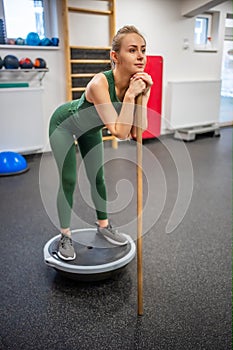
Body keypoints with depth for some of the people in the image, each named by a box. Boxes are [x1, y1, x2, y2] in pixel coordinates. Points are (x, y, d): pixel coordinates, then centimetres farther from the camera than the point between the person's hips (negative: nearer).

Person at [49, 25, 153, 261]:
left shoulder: (137, 82, -22)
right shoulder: (100, 83, -40)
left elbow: (136, 132, -25)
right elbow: (119, 133, -43)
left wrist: (143, 96, -33)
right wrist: (130, 95, -45)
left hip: (89, 126, 6)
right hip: (64, 122, -6)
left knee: (98, 178, 10)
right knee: (68, 181, -4)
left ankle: (103, 226, 29)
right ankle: (65, 237, 13)